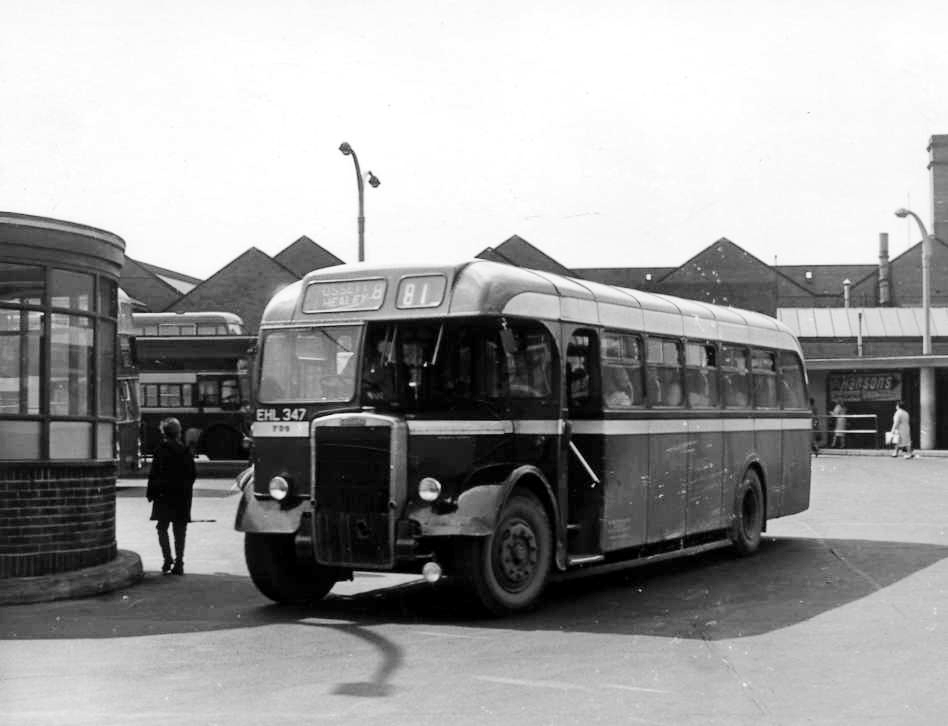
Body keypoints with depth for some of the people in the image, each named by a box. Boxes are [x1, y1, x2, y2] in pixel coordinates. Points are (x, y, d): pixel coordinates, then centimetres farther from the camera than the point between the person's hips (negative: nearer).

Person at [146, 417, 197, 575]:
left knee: (162, 528, 6)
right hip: (183, 497, 3)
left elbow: (153, 475, -9)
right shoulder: (186, 451, 3)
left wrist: (150, 493, 0)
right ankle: (179, 563, 7)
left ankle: (168, 559, -9)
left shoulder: (161, 450, -9)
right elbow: (193, 475, 7)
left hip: (164, 495, -3)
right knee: (180, 530, 7)